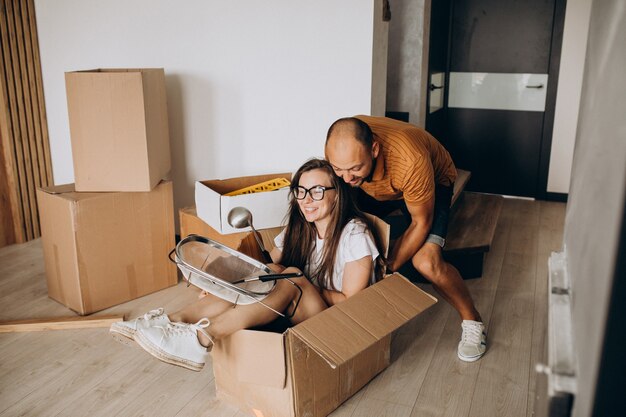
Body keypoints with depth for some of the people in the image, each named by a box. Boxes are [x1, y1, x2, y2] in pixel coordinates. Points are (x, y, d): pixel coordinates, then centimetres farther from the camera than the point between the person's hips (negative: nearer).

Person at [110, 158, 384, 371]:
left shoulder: (354, 233, -11)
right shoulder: (299, 228, 8)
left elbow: (350, 301, -12)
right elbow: (272, 262, 0)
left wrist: (302, 286, -18)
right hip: (298, 312, 6)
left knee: (292, 276, -32)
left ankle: (202, 337, -44)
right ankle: (175, 320, -34)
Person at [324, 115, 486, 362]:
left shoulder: (409, 159, -43)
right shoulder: (338, 149, -29)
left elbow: (421, 222, -26)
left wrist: (389, 268, -25)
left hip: (433, 183, -4)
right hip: (375, 186, 5)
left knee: (426, 261, -26)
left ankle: (471, 320, 1)